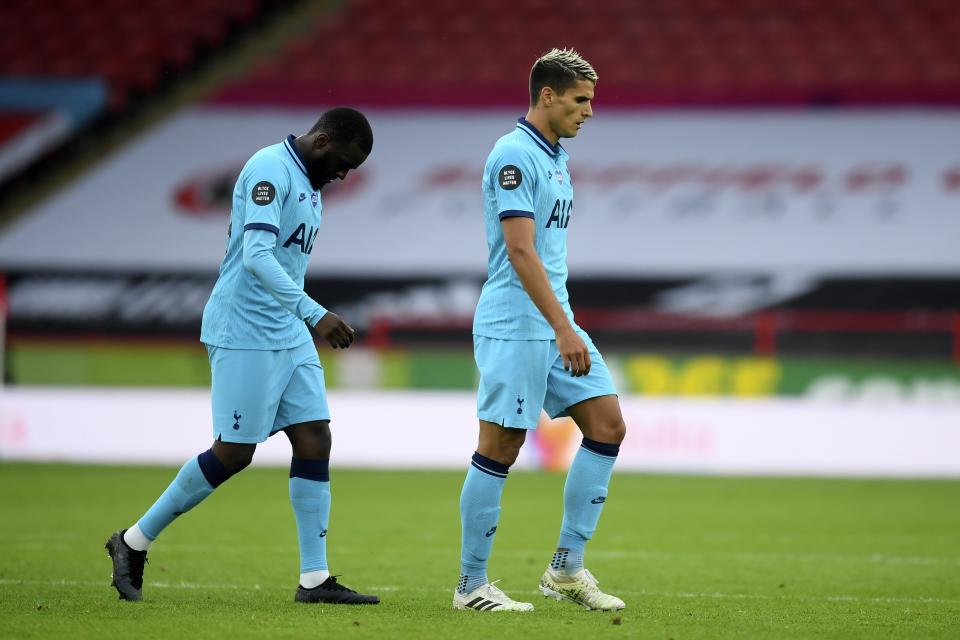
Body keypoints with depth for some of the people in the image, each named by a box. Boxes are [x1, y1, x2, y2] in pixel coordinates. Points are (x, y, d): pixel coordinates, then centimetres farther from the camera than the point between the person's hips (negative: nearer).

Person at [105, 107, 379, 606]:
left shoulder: (308, 183, 15)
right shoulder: (271, 169, -15)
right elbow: (256, 257, -26)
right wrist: (315, 313, -30)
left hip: (287, 335, 9)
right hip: (243, 334, -9)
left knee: (315, 439, 1)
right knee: (234, 452, -6)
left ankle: (315, 578, 2)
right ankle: (134, 542, 8)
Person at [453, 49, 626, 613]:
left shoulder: (557, 158, 16)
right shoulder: (514, 155, -14)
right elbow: (520, 251, -21)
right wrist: (563, 329, -25)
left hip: (556, 326, 9)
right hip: (515, 328, -9)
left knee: (608, 426, 3)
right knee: (499, 449, -4)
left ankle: (567, 569, 9)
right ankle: (472, 585, 5)